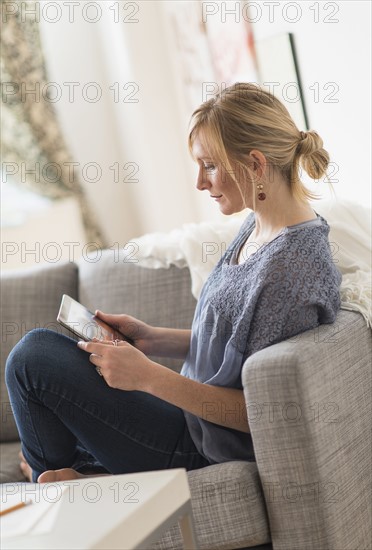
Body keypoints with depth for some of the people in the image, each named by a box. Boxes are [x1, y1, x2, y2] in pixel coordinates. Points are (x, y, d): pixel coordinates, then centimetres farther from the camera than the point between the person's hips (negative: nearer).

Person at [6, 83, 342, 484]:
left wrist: (148, 376, -26)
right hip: (195, 419, 10)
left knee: (33, 356, -7)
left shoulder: (292, 269, -27)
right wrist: (154, 339, 1)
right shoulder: (259, 226, 3)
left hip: (207, 454, -10)